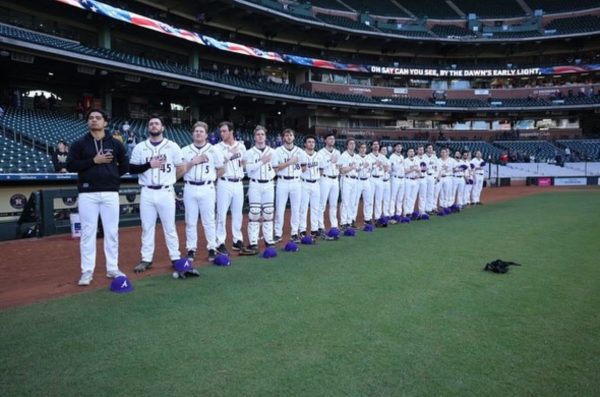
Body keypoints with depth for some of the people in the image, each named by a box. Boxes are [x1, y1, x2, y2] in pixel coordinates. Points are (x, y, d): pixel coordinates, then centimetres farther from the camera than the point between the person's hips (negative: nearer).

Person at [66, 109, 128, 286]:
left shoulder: (115, 143, 9)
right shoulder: (79, 143, 4)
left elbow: (124, 165, 17)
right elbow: (70, 165, -4)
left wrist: (112, 175, 5)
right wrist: (94, 161, -12)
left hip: (110, 193, 1)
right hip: (87, 193, -1)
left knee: (112, 232, 5)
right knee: (88, 232, 2)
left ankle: (112, 269, 16)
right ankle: (87, 271, 10)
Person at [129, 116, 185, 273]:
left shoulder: (172, 146, 2)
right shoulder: (140, 147, 5)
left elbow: (181, 169, 8)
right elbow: (131, 169, 0)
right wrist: (149, 165, -12)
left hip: (166, 192, -1)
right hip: (147, 193, 2)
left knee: (170, 227, 5)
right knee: (147, 227, 7)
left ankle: (175, 258, 14)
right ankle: (146, 259, 16)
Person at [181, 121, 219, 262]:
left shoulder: (213, 150, 5)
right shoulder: (185, 150, 7)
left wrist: (211, 177, -3)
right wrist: (193, 162, -11)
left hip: (207, 189, -1)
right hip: (190, 189, 1)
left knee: (209, 220, 3)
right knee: (190, 221, 6)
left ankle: (212, 248, 12)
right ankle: (191, 249, 15)